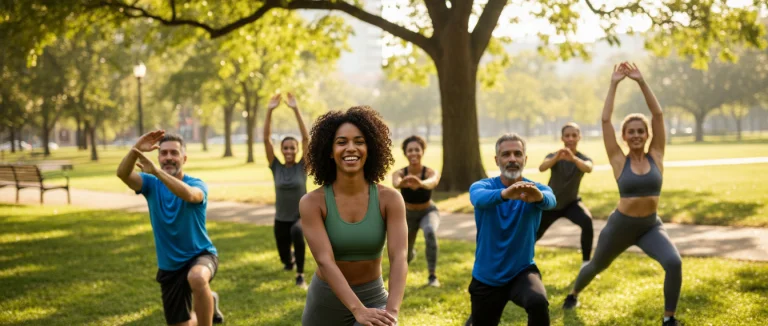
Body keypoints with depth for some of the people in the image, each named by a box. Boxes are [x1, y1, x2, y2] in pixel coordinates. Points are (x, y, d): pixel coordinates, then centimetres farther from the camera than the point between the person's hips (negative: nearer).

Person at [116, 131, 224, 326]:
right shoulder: (151, 184, -2)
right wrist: (135, 150, -42)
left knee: (197, 278, -41)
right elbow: (122, 174, -22)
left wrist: (156, 171, -49)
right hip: (169, 267, 4)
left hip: (200, 255, -4)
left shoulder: (196, 184, -12)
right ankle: (209, 304, 40)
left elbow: (188, 194, -38)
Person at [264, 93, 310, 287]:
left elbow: (306, 138, -16)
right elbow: (266, 139, -10)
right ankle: (291, 259, 56)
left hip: (301, 217, -3)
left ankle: (300, 275, -23)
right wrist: (269, 111, -18)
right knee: (285, 259, 15)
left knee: (297, 231, -39)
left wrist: (296, 110, -22)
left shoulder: (302, 166, -6)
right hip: (281, 219, 3)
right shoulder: (276, 167, -2)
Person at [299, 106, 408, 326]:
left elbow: (399, 257, -23)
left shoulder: (390, 199, -12)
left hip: (373, 297, 0)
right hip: (325, 301, 1)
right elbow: (325, 261, -26)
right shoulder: (312, 203, -14)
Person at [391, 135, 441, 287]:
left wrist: (420, 183, -80)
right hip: (408, 214, 2)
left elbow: (432, 182, -55)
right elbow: (396, 183, -50)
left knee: (430, 232, -37)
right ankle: (411, 253, 58)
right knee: (405, 256, 17)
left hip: (428, 212, -2)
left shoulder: (431, 172, -30)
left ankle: (432, 276, -25)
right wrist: (403, 182, -76)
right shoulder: (399, 173, -25)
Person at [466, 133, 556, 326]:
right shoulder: (482, 186, -10)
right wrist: (505, 193, -58)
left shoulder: (537, 189, -9)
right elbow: (480, 199, -35)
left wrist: (538, 196, -59)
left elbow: (550, 201, -33)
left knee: (538, 302, -32)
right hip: (486, 277, 1)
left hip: (522, 272, -1)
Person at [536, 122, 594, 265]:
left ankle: (586, 262, -21)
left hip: (571, 203, -1)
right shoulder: (554, 156, -16)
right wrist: (556, 158, -60)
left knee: (587, 221, -32)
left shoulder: (583, 158, -17)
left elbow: (588, 168, -43)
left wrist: (573, 158, -64)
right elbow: (542, 167, -39)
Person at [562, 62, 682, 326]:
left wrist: (641, 82, -12)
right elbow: (605, 119, -12)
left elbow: (658, 114, -10)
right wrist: (614, 84, -10)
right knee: (597, 265, 21)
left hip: (651, 226, 0)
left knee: (674, 263, -25)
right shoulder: (619, 161, -8)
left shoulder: (656, 156, -4)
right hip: (620, 225, 0)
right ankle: (574, 294, 54)